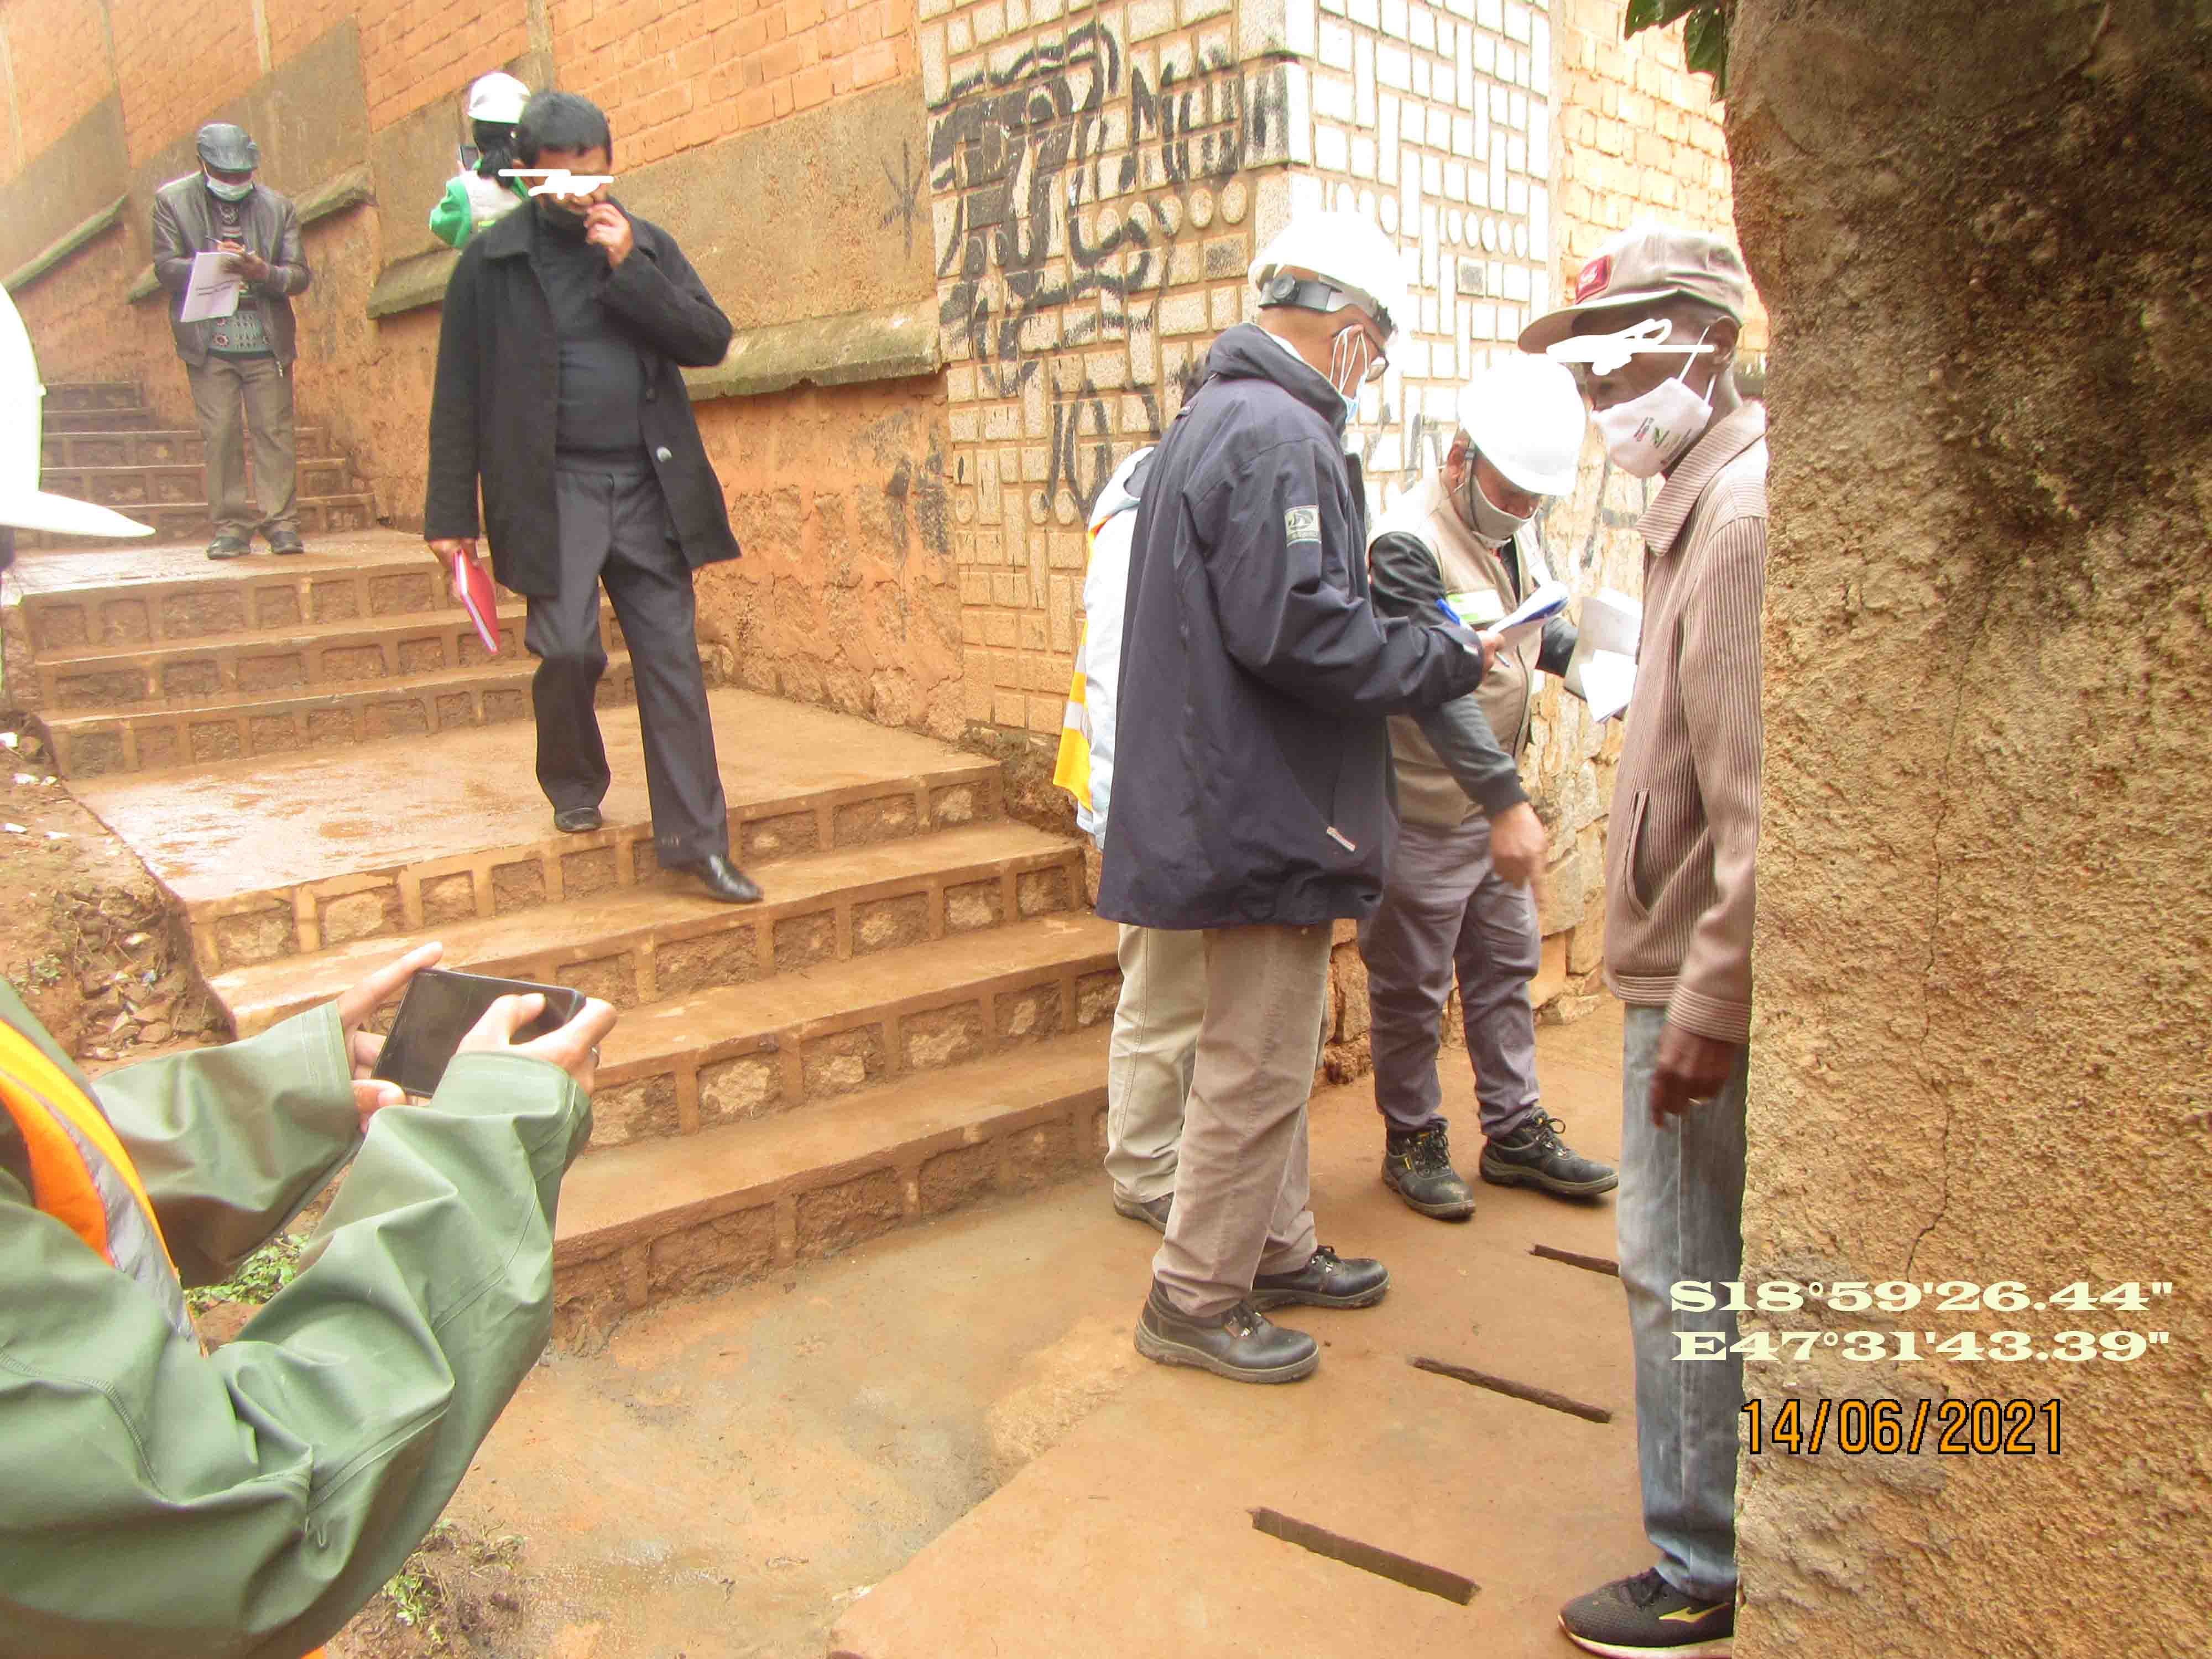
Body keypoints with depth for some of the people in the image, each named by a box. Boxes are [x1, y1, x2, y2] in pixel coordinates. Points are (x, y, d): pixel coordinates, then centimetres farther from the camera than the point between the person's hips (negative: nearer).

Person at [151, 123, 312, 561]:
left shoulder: (277, 207, 6)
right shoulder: (172, 200, 4)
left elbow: (300, 275, 2)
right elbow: (165, 266, -3)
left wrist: (263, 272, -19)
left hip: (267, 343, 0)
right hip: (208, 344, 0)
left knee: (275, 431, -2)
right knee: (220, 434, -2)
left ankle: (282, 523, 4)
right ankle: (232, 526, 4)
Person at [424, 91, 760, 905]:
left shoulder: (648, 246, 11)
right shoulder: (491, 261, 2)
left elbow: (711, 341, -1)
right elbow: (458, 397, 3)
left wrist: (629, 269, -10)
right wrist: (451, 516, 0)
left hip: (649, 487, 2)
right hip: (552, 492, -2)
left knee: (672, 660, -1)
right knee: (568, 649, -11)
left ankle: (695, 838, 5)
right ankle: (574, 789, 19)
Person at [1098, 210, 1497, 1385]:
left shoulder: (1218, 417, 17)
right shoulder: (1279, 434, -18)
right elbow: (1295, 632, -27)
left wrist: (1409, 634, 13)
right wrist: (1448, 661, -14)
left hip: (1239, 795, 11)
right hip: (1269, 806, -11)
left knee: (1271, 1048, 21)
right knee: (1258, 1064, 1)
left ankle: (1275, 1248, 36)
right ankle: (1195, 1300, 15)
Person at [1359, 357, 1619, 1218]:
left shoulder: (1516, 528, 6)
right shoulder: (1409, 544, -22)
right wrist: (1508, 801, -37)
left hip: (1495, 803, 9)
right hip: (1423, 812, -8)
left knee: (1505, 967, 16)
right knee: (1411, 987, 5)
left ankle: (1515, 1131, 29)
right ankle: (1413, 1140, 22)